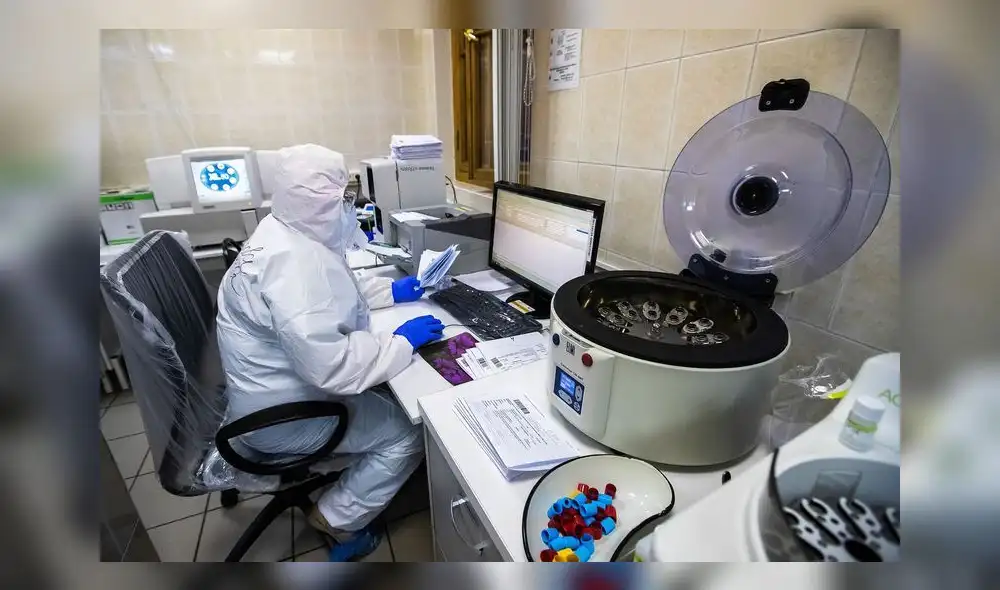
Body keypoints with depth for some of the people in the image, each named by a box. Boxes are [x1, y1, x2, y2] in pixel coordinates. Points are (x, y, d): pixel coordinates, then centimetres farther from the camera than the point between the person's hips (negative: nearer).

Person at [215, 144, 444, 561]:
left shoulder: (289, 235, 0)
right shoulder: (291, 261, -33)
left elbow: (328, 291, 16)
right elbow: (331, 367, -37)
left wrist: (391, 291, 6)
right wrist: (402, 342, -24)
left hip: (284, 385, 10)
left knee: (386, 394, 18)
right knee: (408, 435, -4)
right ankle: (337, 518, 15)